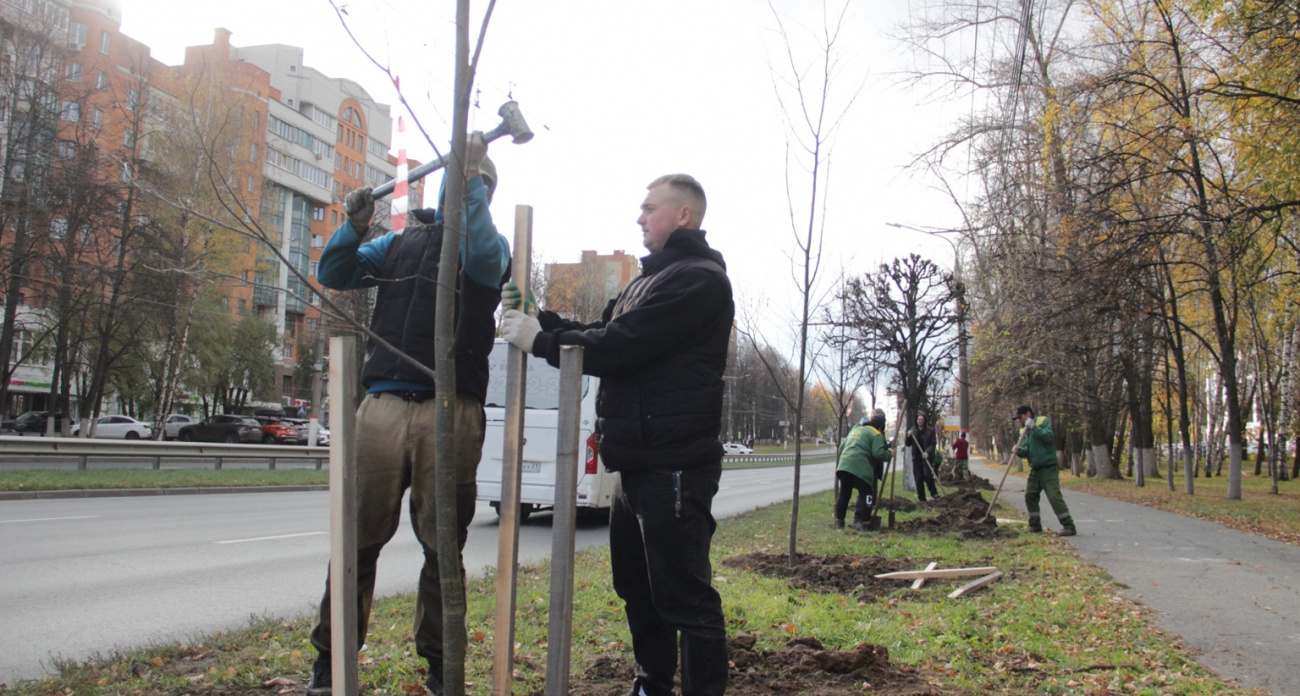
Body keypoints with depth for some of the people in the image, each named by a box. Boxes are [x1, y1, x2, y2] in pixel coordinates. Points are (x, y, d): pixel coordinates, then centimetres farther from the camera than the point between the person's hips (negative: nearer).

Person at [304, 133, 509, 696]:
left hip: (451, 412, -2)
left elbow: (483, 258, -14)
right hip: (383, 404, 3)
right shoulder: (400, 242, 20)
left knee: (443, 545, 4)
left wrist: (474, 175, -12)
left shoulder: (491, 244, 10)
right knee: (358, 538, 3)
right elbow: (333, 276, 19)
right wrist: (354, 226, 2)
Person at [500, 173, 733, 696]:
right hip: (637, 463, 11)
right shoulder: (651, 279, 21)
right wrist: (536, 317, 6)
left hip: (673, 467, -11)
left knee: (684, 595, -6)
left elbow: (619, 346, -20)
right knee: (636, 586, 20)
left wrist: (540, 340, -9)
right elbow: (601, 335, 20)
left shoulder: (698, 280, -13)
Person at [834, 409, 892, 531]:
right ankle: (865, 523, 3)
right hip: (860, 468, -7)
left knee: (844, 494, 13)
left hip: (843, 465, 7)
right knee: (866, 494, 3)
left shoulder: (856, 429, 25)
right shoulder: (877, 434, 2)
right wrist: (889, 454, 5)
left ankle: (839, 521, 17)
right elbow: (878, 453, -11)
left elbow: (842, 446, 26)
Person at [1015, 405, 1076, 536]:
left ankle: (1069, 526, -10)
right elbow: (1025, 450, 8)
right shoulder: (1025, 431, 14)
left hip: (1049, 467, -8)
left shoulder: (1043, 421, -5)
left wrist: (1034, 427, -25)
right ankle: (1035, 524, 19)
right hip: (1035, 469, 8)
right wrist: (1020, 451, -14)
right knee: (1030, 495, 7)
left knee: (1054, 496, -13)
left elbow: (1049, 437, -21)